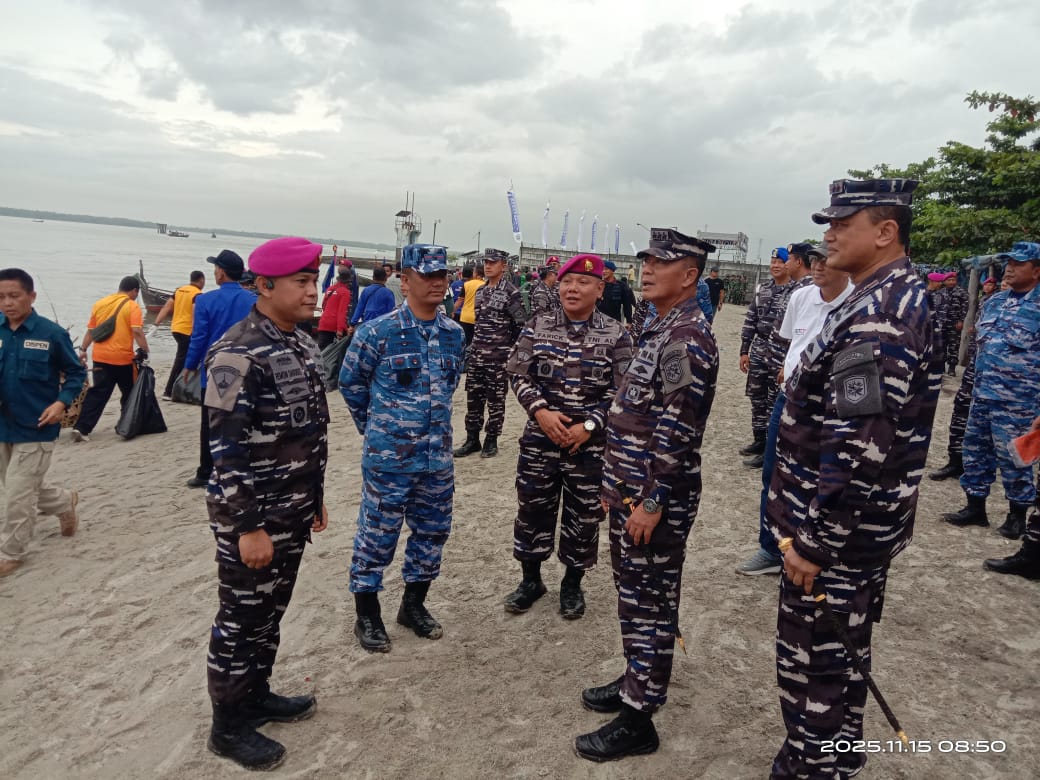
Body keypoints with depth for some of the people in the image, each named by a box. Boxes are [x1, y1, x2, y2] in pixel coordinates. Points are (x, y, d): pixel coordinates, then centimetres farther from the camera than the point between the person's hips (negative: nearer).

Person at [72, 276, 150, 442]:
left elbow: (90, 331, 14)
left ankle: (81, 428, -2)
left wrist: (83, 349, 18)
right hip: (123, 358, -5)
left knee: (97, 394, 6)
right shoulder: (132, 306, -6)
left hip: (100, 357, 5)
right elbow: (137, 331, -18)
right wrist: (145, 351, -16)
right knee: (129, 394, 13)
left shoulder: (100, 303, 11)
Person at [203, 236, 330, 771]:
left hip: (294, 510, 8)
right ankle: (228, 727, 25)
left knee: (270, 612, 21)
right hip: (251, 515, -8)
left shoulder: (301, 343, 7)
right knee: (241, 621, 7)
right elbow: (226, 448, -21)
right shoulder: (239, 354, -20)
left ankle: (256, 697, 39)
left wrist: (316, 496, 18)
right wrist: (249, 526, -21)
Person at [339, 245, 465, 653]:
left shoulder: (455, 334, 3)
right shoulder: (377, 332, -13)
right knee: (377, 535, 6)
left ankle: (414, 604, 35)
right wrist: (376, 428, 7)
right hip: (388, 458, -5)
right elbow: (350, 383, -1)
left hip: (438, 457, 5)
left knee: (432, 532, 14)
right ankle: (367, 615, 24)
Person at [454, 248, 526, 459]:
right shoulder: (480, 291, 12)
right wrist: (473, 347, 15)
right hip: (476, 354, 7)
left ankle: (491, 441, 14)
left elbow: (521, 324, -10)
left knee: (495, 399, 3)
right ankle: (472, 440, 19)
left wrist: (507, 348, -8)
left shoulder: (510, 292, -9)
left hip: (498, 357, -7)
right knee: (473, 397, 9)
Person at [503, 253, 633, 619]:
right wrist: (540, 411, -15)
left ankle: (573, 584, 32)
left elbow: (621, 391, -6)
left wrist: (589, 426, -16)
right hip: (539, 438, 2)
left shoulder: (616, 335, -5)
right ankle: (531, 580, 33)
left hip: (591, 444, -1)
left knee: (583, 517, 11)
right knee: (532, 509, 12)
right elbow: (518, 373, -1)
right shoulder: (538, 325, 1)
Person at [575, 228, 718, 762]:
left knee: (650, 604, 2)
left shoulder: (687, 338, -19)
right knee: (634, 595, 21)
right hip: (633, 491, 10)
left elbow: (676, 432, -23)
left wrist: (652, 503, -21)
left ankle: (638, 721, 16)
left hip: (655, 499, -10)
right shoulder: (661, 329, 13)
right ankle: (637, 682, 38)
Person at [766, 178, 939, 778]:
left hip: (835, 532, -10)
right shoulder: (902, 298, 10)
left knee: (813, 663, 4)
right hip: (865, 524, 10)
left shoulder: (875, 319, -24)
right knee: (840, 653, 23)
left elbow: (856, 449, -29)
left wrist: (813, 542, -21)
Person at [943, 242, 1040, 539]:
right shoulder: (994, 301, 10)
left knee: (1012, 458, 3)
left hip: (1016, 400, -6)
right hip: (982, 393, 7)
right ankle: (975, 508, 25)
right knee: (975, 450, 12)